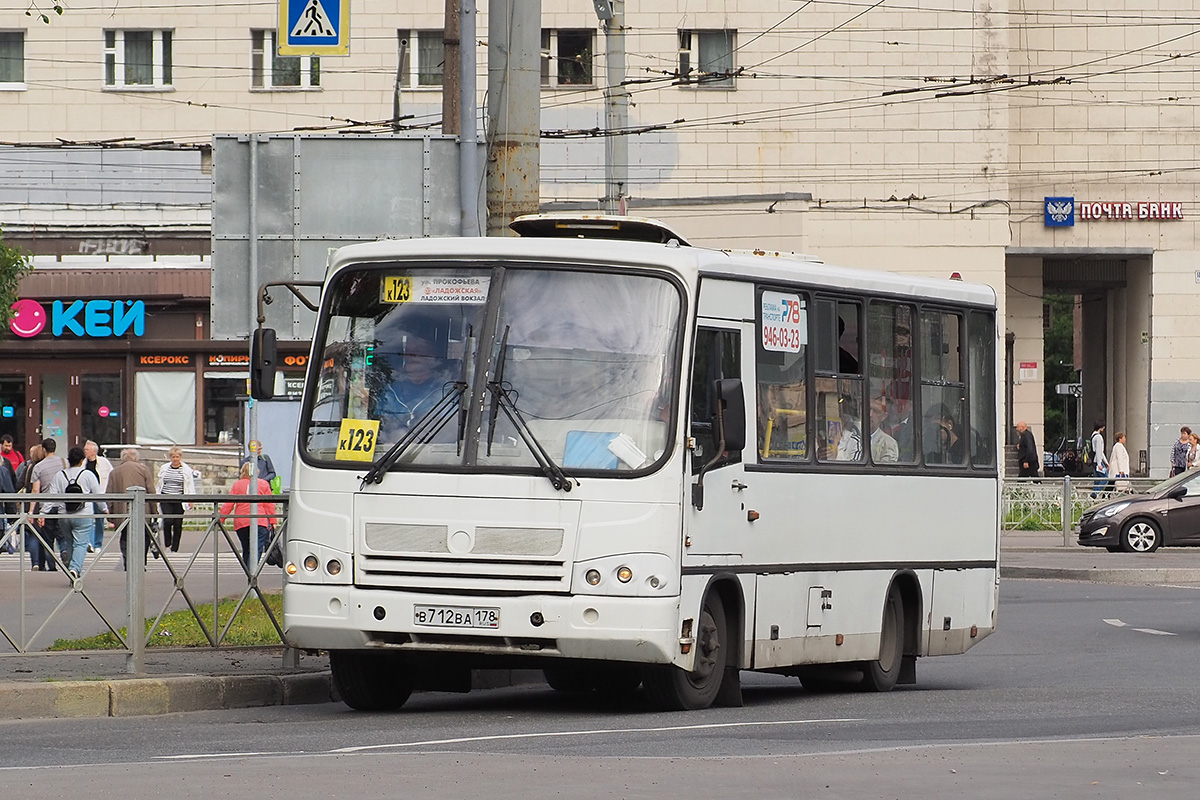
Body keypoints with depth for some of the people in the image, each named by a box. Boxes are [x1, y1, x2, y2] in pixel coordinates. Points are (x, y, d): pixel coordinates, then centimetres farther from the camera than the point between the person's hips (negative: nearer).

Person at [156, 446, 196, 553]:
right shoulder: (164, 468, 10)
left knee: (178, 524, 0)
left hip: (179, 501, -1)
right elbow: (159, 484, 19)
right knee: (167, 520, -17)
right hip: (165, 500, 1)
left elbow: (190, 486, 4)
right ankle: (167, 543, 2)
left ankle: (174, 548, 11)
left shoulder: (186, 470, 3)